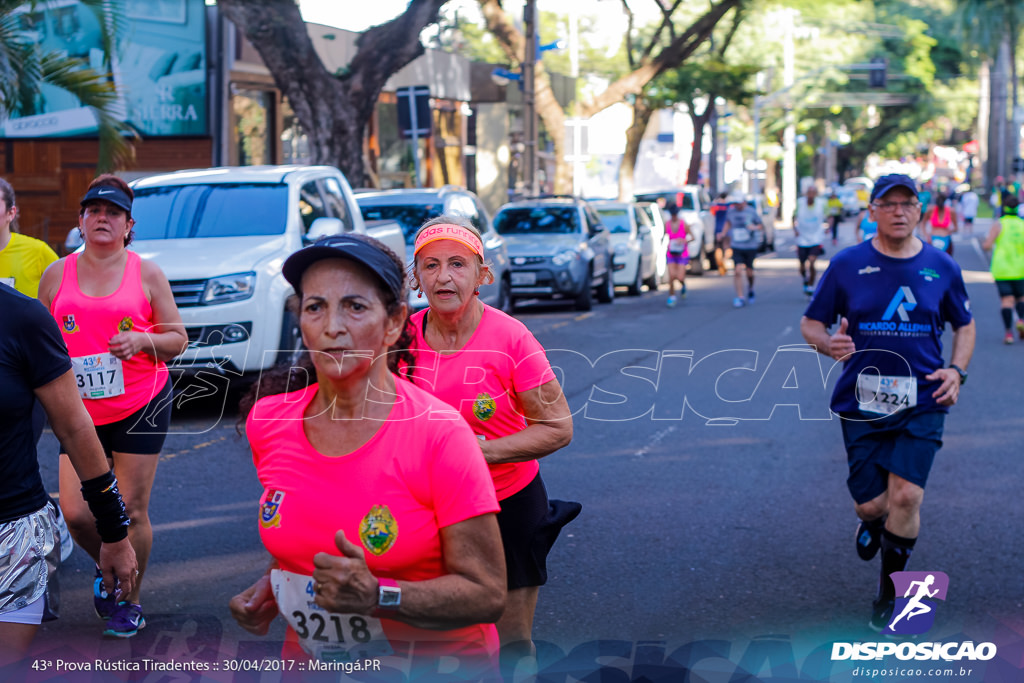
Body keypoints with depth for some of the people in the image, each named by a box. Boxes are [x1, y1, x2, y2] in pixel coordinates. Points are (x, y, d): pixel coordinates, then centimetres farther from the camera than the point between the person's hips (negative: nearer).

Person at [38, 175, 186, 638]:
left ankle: (130, 601, 19)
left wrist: (142, 340, -14)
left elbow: (178, 339, 5)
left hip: (141, 405, -2)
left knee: (131, 511, -1)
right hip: (79, 411, 2)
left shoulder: (147, 274, 2)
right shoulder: (57, 275, 8)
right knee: (76, 514, -5)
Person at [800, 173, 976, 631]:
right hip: (861, 402, 0)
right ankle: (873, 522, 43)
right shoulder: (847, 265, -2)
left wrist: (956, 370, 0)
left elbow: (964, 324, 17)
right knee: (870, 504, 1)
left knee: (906, 496, -11)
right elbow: (810, 324, 4)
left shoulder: (941, 266, 3)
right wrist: (828, 344, -20)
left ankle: (889, 594, 11)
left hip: (921, 402, 0)